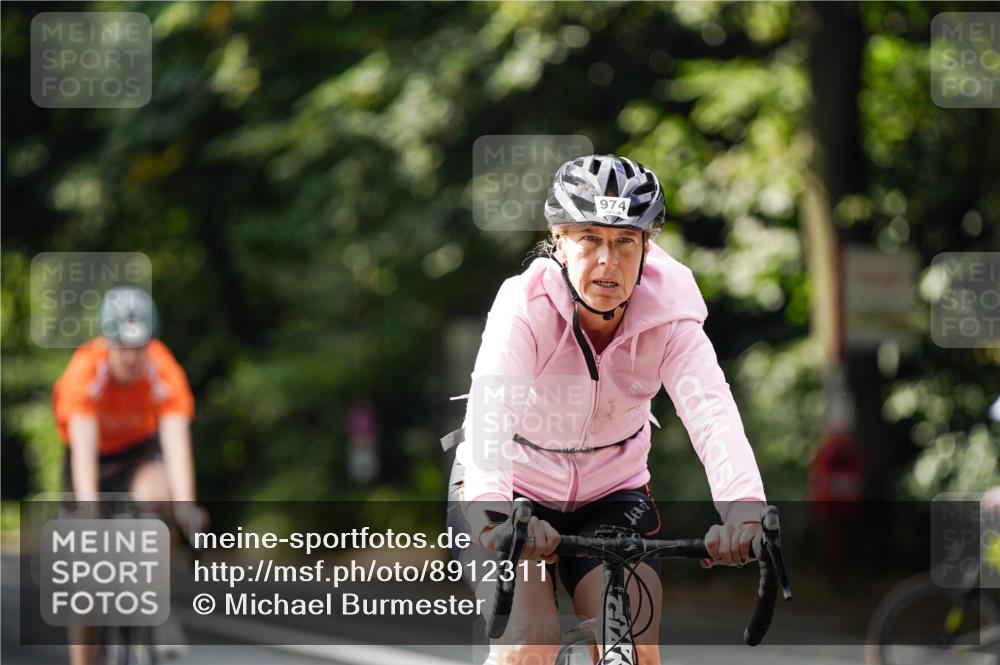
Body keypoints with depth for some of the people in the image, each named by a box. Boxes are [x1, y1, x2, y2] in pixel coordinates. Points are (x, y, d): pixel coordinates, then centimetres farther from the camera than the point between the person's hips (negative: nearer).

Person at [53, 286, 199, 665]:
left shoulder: (165, 374, -29)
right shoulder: (84, 373, -32)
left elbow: (177, 441, -36)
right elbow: (84, 448, -39)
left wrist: (185, 505, -49)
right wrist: (88, 509, -51)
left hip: (140, 451, 0)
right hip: (93, 457, 0)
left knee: (154, 498, -34)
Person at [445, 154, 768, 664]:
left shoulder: (668, 316, -20)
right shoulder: (525, 306, -27)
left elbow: (711, 412, -36)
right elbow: (490, 414, -43)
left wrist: (744, 505, -56)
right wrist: (496, 512, -62)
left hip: (613, 494, 2)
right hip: (517, 492, -2)